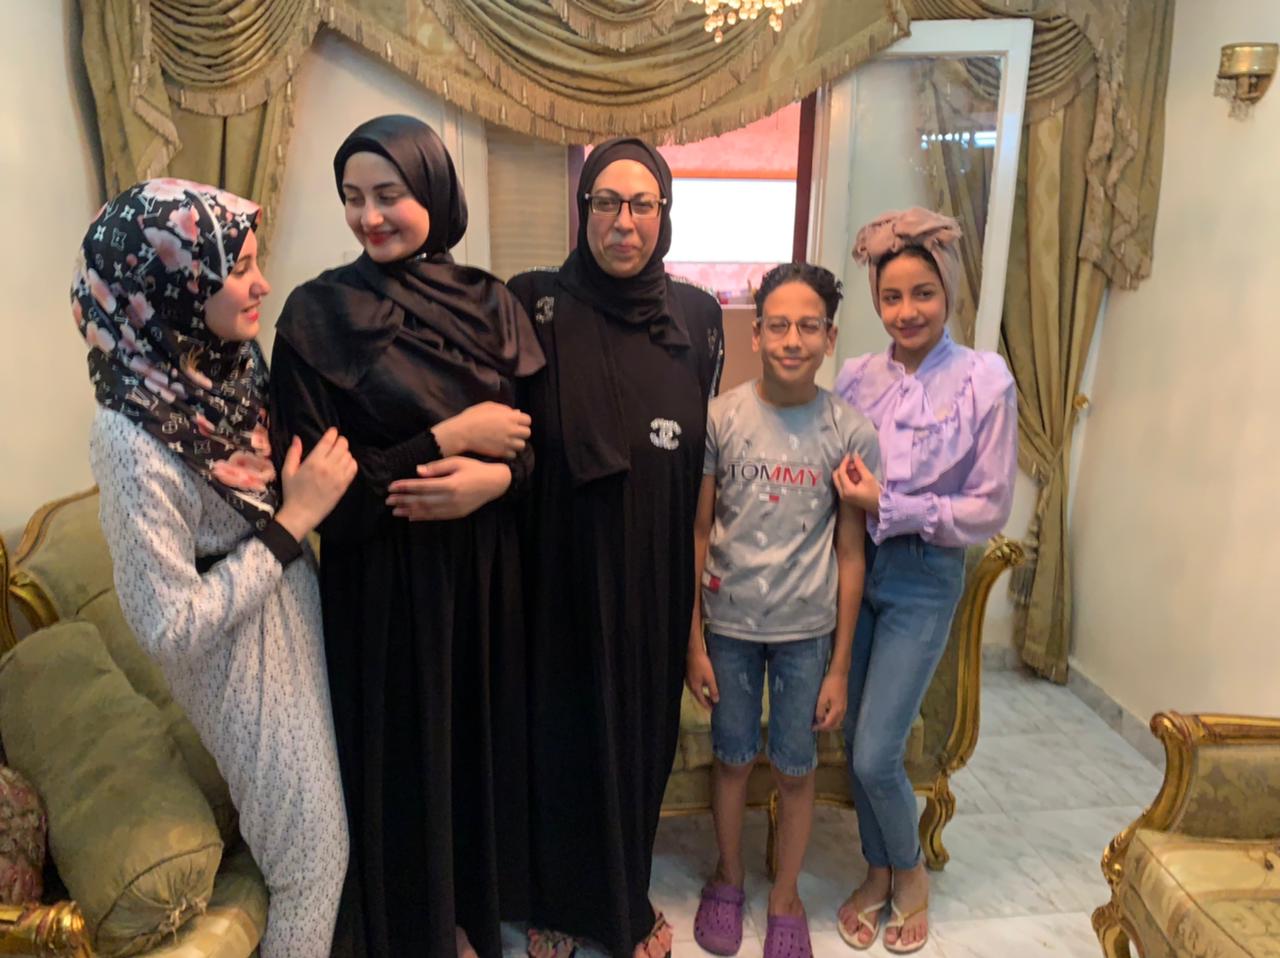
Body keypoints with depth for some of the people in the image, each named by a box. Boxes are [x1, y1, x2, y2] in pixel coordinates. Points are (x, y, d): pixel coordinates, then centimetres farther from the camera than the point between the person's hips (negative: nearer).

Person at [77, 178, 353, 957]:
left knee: (330, 834, 28)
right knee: (314, 856, 14)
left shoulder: (227, 366, -8)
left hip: (299, 616, 7)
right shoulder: (135, 438, -28)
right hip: (247, 659, -7)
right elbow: (171, 630, -25)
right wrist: (293, 520, -25)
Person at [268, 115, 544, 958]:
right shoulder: (319, 313, -9)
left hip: (488, 562, 4)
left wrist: (495, 476, -18)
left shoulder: (489, 302, 2)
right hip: (386, 579, -3)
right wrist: (448, 438, -17)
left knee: (486, 729, 17)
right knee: (405, 747, 12)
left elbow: (540, 436, 3)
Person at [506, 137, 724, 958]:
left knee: (642, 729, 17)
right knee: (560, 729, 14)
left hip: (654, 578, 3)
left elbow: (708, 453, 6)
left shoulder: (698, 315, 1)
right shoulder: (534, 304, -7)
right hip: (562, 571, -2)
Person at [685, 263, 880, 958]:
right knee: (732, 758, 18)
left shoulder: (851, 432, -8)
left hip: (807, 629, 0)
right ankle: (728, 876, 44)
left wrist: (840, 666, -3)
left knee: (795, 769, 15)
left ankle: (786, 895, 40)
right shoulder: (720, 418, -9)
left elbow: (849, 554, -4)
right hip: (729, 623, 0)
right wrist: (693, 642, -4)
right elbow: (697, 532, -4)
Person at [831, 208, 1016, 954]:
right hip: (854, 569, 4)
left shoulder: (984, 381, -9)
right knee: (857, 746, 12)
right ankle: (878, 873, 37)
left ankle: (912, 873, 29)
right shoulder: (857, 377, 1)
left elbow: (990, 509, -10)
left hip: (923, 579, -3)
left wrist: (889, 508, -16)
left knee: (876, 756, -2)